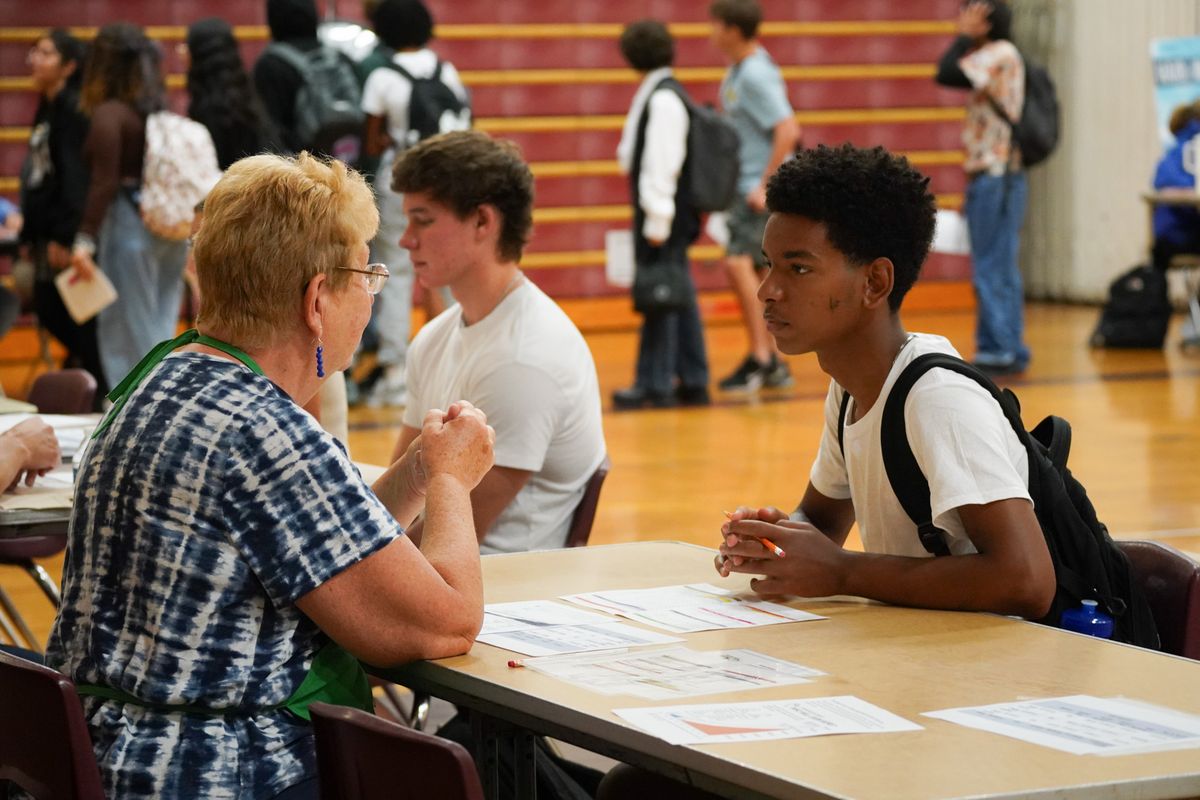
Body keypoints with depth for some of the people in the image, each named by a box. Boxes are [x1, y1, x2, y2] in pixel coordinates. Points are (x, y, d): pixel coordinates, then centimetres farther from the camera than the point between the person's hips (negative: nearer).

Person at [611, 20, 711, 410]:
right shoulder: (665, 93, 14)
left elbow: (662, 163, -20)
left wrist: (657, 221, -20)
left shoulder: (663, 99, -16)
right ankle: (692, 382, 18)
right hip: (667, 212, 10)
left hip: (665, 213, -10)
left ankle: (654, 385, -2)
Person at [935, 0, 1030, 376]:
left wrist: (964, 37, -12)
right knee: (1002, 269, 12)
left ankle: (997, 350, -7)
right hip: (1002, 175, 10)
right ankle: (1011, 350, 15)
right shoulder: (996, 57, 17)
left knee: (991, 270, -8)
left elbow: (946, 74, -21)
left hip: (994, 176, -10)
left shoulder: (1000, 53, -12)